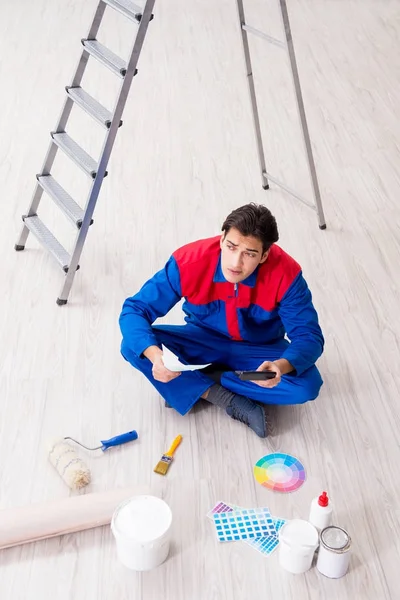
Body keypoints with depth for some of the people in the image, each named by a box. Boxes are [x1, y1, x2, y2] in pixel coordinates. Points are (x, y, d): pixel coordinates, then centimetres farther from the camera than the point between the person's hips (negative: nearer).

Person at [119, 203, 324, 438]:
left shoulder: (285, 274, -28)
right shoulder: (189, 262, -28)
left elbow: (309, 336, -25)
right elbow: (134, 310, -25)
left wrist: (282, 365, -49)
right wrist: (154, 354, -45)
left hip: (259, 350, 0)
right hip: (203, 342, 0)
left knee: (307, 385, -29)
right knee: (133, 346, -25)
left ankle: (194, 383, -15)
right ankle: (228, 399, -21)